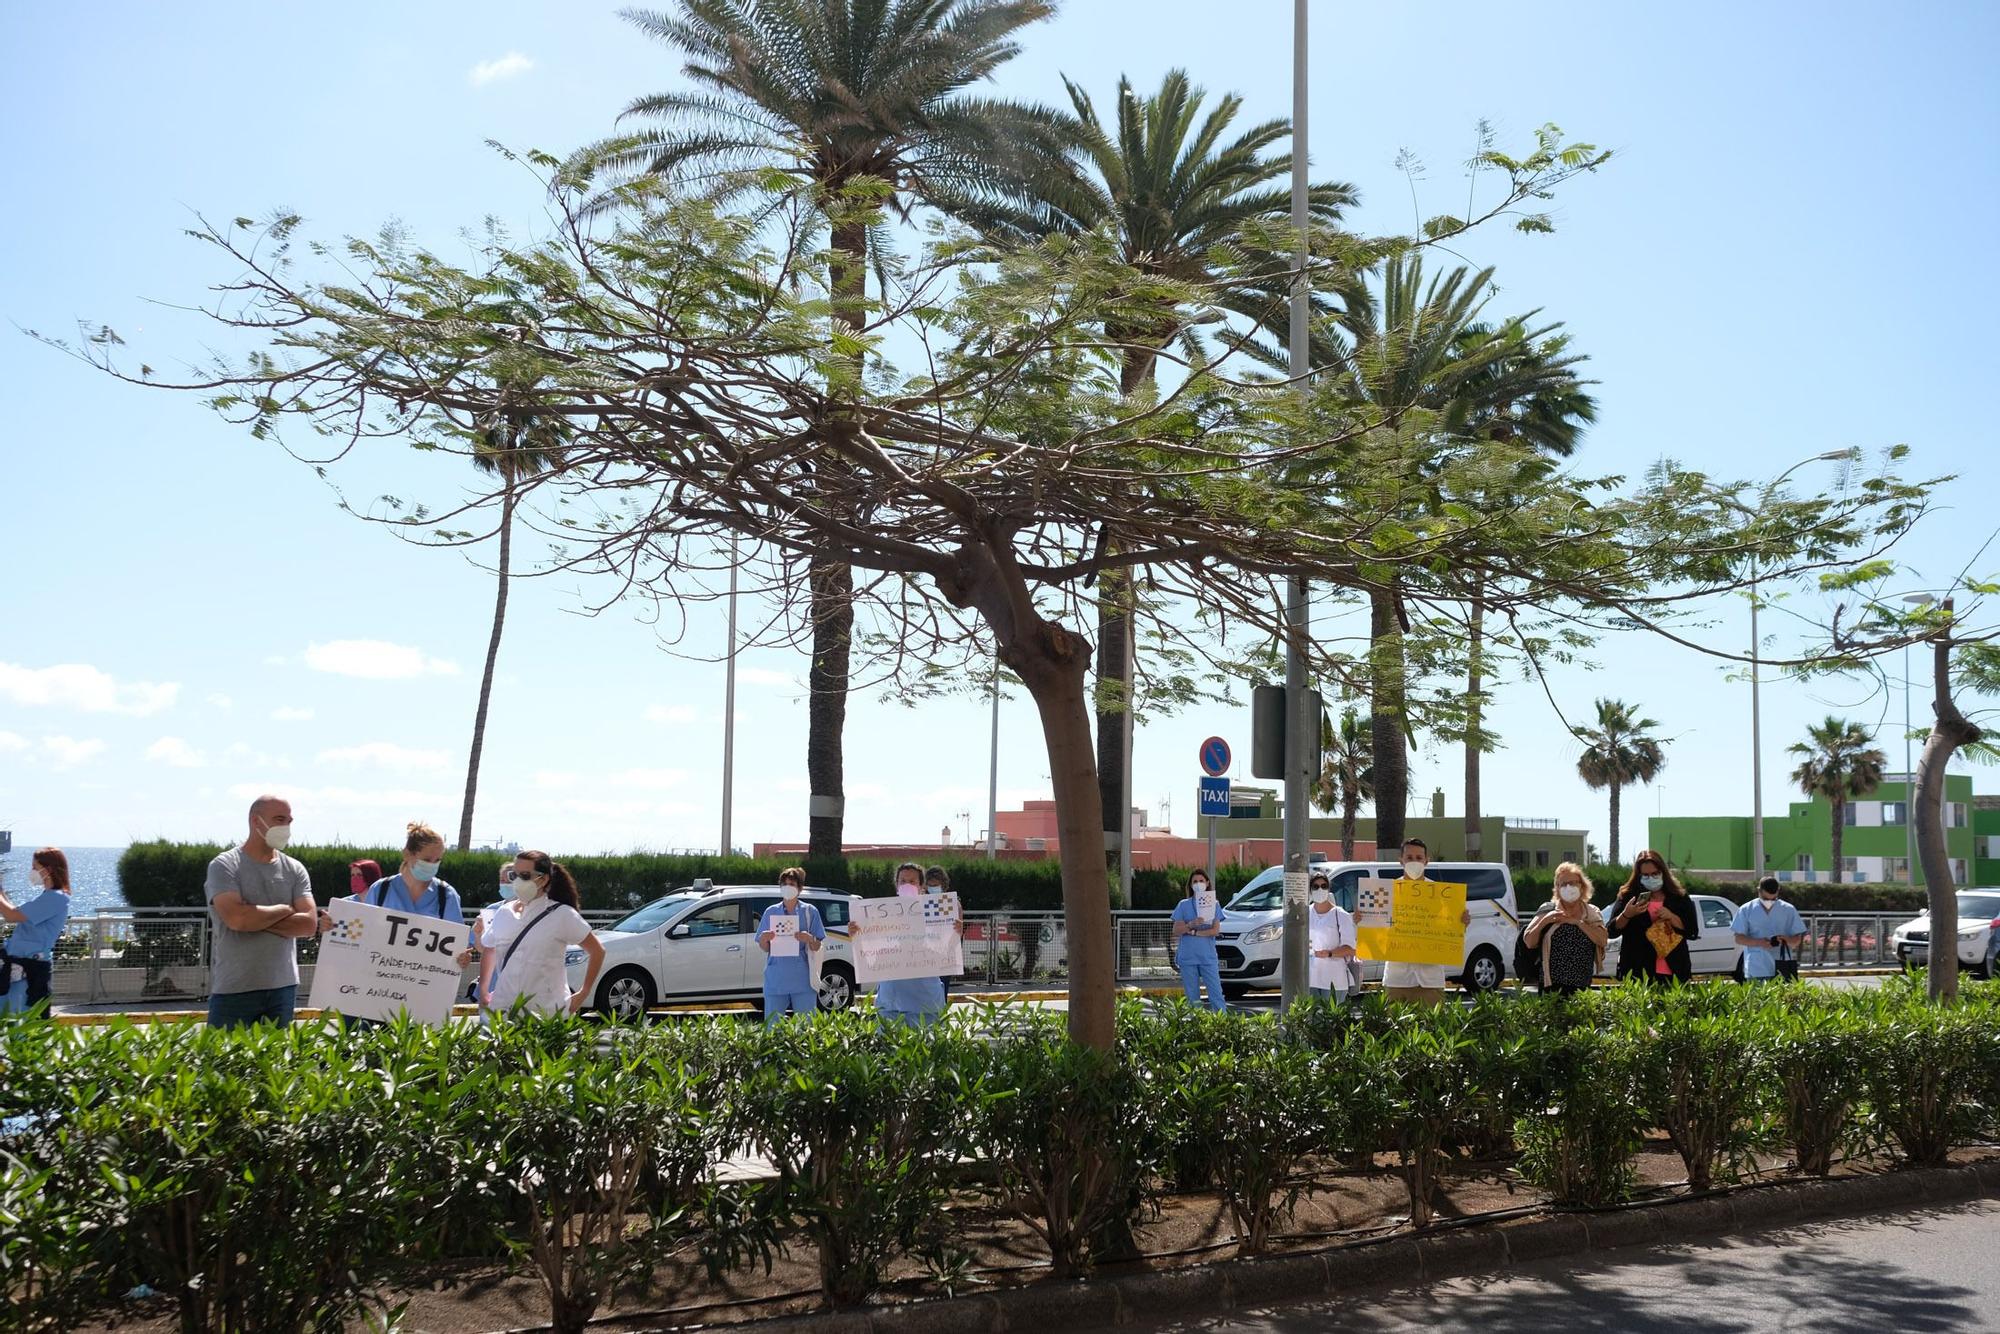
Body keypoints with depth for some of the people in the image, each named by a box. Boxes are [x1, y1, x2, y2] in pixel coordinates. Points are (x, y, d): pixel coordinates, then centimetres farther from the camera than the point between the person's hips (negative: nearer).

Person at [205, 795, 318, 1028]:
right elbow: (236, 919, -19)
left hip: (283, 987, 4)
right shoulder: (225, 866, -4)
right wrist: (285, 910, -6)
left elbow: (309, 923, -3)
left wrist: (255, 918, -11)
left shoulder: (294, 869, 9)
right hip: (234, 990, -4)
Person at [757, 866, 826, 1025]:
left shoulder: (810, 911, 3)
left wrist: (809, 939, -18)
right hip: (776, 980, 2)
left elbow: (818, 947, 3)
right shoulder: (771, 912, 9)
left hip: (802, 980, -2)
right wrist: (764, 939, -11)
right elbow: (764, 948, 11)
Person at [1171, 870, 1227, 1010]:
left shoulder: (1213, 904, 8)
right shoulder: (1183, 905, 8)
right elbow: (1176, 931, 1)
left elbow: (1216, 930, -2)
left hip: (1208, 956, -1)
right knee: (1192, 996, 3)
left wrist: (1194, 932, -10)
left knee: (1216, 992, -7)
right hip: (1187, 956, 1)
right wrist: (1191, 925, -17)